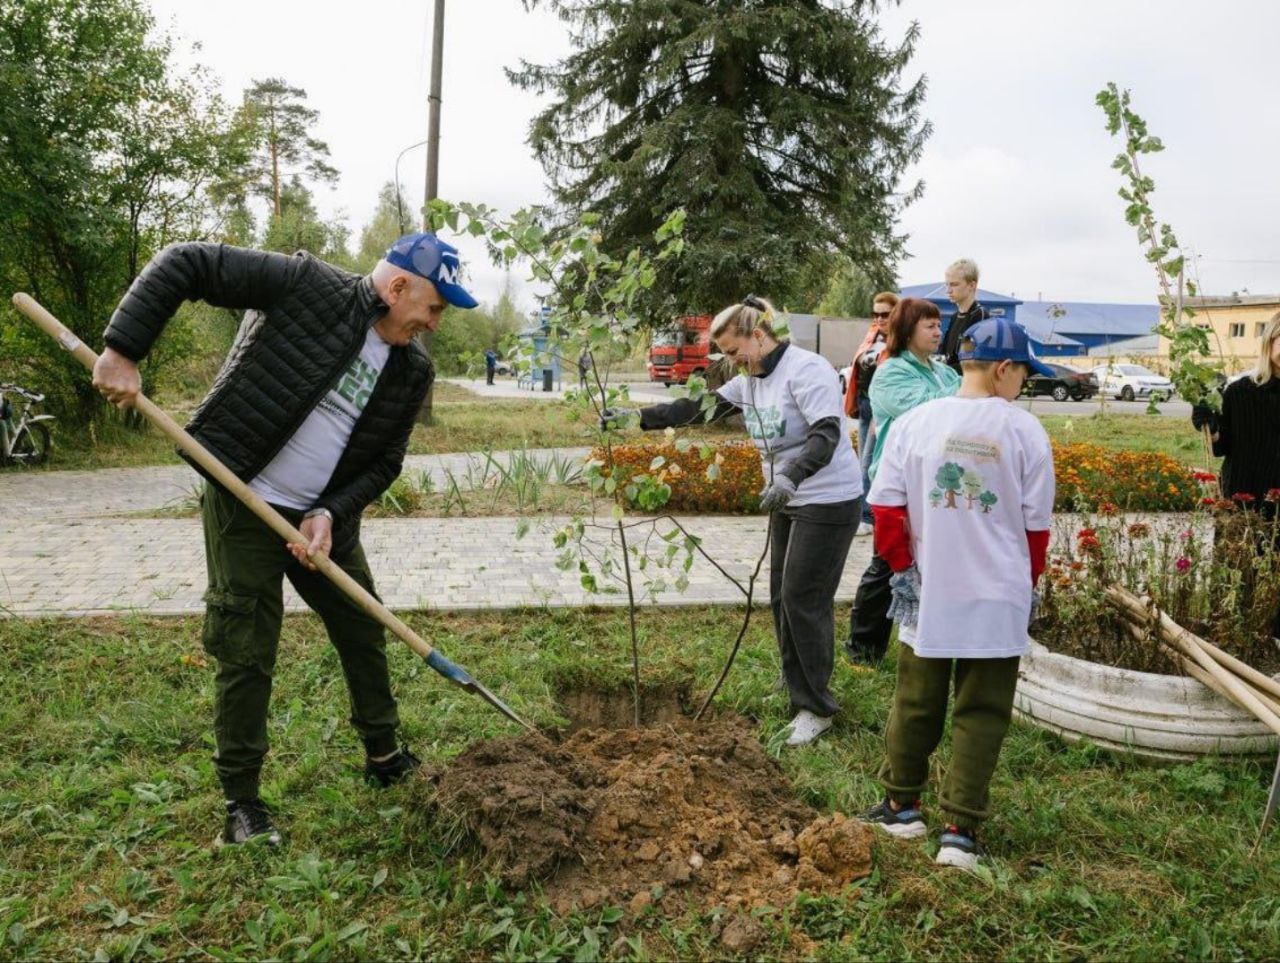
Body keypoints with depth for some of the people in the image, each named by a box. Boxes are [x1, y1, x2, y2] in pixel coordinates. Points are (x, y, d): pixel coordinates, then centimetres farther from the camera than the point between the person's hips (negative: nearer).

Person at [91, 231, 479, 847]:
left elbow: (384, 464, 4)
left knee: (364, 634, 14)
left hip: (324, 518, 6)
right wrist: (123, 350, -21)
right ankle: (241, 800, 17)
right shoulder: (307, 285, -16)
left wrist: (331, 514, -12)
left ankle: (385, 758, 36)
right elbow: (184, 264, -14)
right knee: (246, 655, 0)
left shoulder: (412, 372, -1)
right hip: (244, 506, -5)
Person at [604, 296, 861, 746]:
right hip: (789, 502, 9)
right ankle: (798, 689, 26)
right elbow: (698, 408, 9)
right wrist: (639, 417, 1)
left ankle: (816, 708, 6)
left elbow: (826, 434, -28)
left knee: (804, 599, -6)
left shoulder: (806, 370, -18)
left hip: (828, 502, -9)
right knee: (782, 597, 12)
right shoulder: (751, 381, 9)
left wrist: (789, 476, -43)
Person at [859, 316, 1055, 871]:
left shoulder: (914, 423, -4)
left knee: (916, 704, 16)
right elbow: (1036, 524, 0)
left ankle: (901, 805, 30)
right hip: (997, 599, -1)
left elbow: (886, 507, -5)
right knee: (981, 715, 9)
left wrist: (902, 565, 5)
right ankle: (960, 830, 11)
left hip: (927, 594, 2)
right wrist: (1025, 583, 13)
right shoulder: (1025, 430, -6)